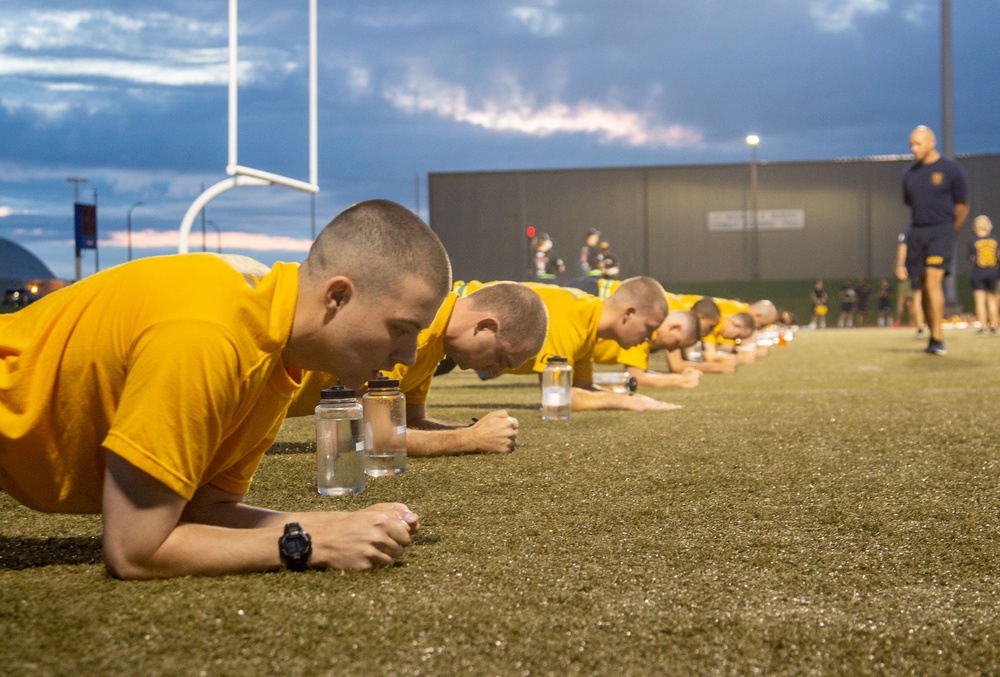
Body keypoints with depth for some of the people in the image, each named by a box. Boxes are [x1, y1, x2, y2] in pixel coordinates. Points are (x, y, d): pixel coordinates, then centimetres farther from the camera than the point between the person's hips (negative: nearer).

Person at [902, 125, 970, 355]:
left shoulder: (951, 169, -3)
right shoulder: (910, 173, 11)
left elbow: (962, 206, 2)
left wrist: (949, 232, 7)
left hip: (942, 230, -5)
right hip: (917, 232, 5)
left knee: (933, 280, -17)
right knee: (924, 286, 5)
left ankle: (938, 339, -17)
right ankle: (933, 336, 13)